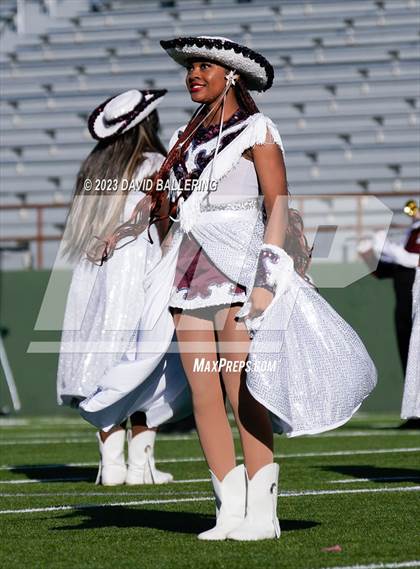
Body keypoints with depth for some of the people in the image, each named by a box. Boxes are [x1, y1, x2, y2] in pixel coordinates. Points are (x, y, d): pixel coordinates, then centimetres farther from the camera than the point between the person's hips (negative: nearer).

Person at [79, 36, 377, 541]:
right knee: (202, 391, -1)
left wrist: (265, 280, -13)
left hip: (237, 267, -6)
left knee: (241, 390, -10)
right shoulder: (187, 137, 19)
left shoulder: (256, 130, 1)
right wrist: (121, 232, 3)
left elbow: (278, 206, -4)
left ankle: (262, 512, -8)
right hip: (188, 270, 6)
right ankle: (230, 508, 3)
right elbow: (158, 196, 19)